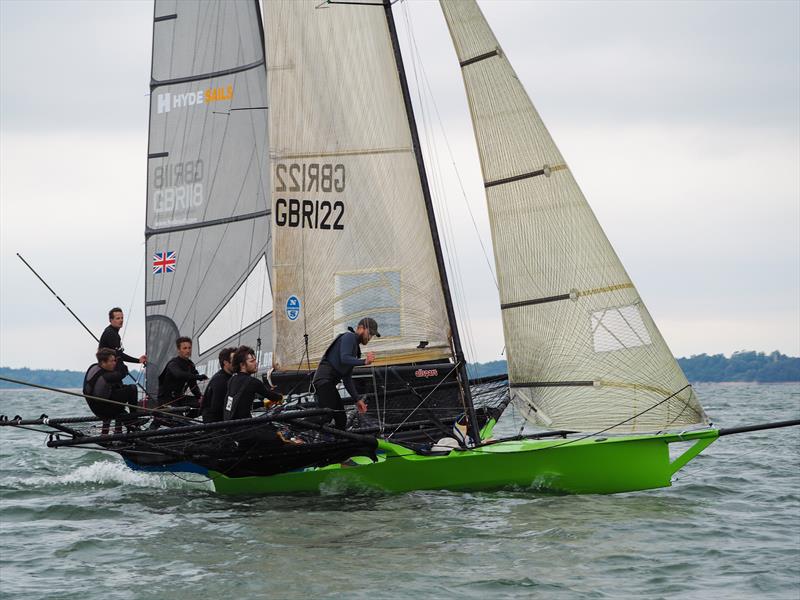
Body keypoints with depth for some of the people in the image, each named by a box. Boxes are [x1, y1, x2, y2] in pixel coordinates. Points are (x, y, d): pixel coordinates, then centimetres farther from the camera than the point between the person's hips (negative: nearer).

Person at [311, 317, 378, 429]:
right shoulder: (349, 337, -1)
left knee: (341, 420, 6)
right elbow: (344, 358, -20)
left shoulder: (355, 347, 27)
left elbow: (347, 379, 25)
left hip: (330, 383, 10)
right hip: (324, 381, -10)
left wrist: (357, 399, 18)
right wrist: (364, 361, -31)